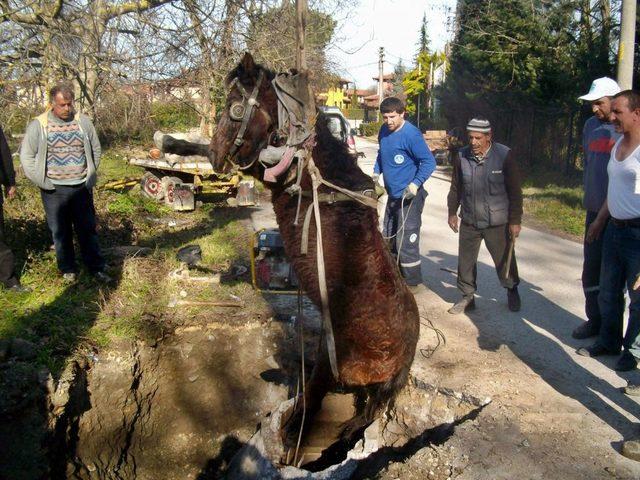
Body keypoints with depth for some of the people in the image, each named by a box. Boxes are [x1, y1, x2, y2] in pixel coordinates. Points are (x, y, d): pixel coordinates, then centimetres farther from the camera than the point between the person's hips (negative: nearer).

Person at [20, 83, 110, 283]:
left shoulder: (83, 122, 1)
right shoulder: (38, 125, -4)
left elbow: (96, 150, 12)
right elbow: (27, 156, 1)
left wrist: (90, 176, 8)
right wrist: (42, 181, -6)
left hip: (81, 187, 1)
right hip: (54, 190, -1)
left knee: (88, 229, 8)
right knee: (60, 232, 9)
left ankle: (96, 268, 17)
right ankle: (67, 269, 22)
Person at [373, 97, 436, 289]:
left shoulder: (411, 134, -18)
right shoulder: (384, 131, 6)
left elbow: (429, 161, -19)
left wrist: (416, 184, -27)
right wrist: (376, 172, 10)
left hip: (409, 197, -9)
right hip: (393, 196, 9)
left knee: (406, 242, -6)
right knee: (389, 239, 18)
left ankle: (412, 283, 7)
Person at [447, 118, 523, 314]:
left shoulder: (504, 155, -11)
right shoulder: (462, 156, -3)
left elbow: (515, 191, -7)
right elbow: (456, 187, 11)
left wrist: (515, 220, -8)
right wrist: (452, 212, 13)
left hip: (497, 223, -2)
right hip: (469, 222, 3)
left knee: (505, 260, 11)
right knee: (465, 261, 9)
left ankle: (512, 292, 36)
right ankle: (467, 296, 26)